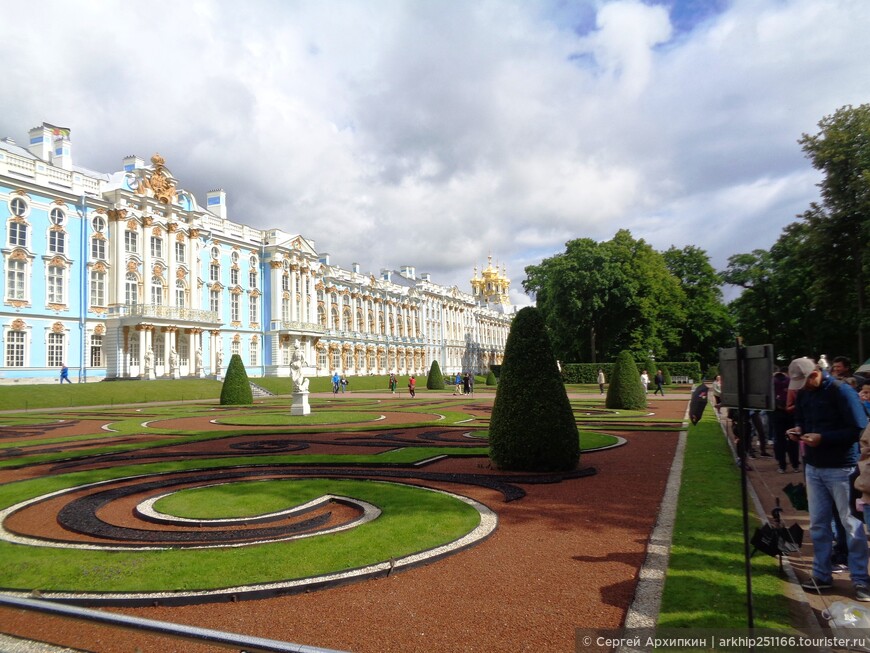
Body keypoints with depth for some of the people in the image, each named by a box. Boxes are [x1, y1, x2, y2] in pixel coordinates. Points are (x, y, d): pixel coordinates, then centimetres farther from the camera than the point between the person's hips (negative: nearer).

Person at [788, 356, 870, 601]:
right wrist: (798, 430, -5)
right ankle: (822, 575, 23)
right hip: (813, 467, 7)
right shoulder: (803, 393, 5)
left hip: (840, 469, -6)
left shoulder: (841, 392, -15)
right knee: (818, 523, 12)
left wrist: (823, 438, -24)